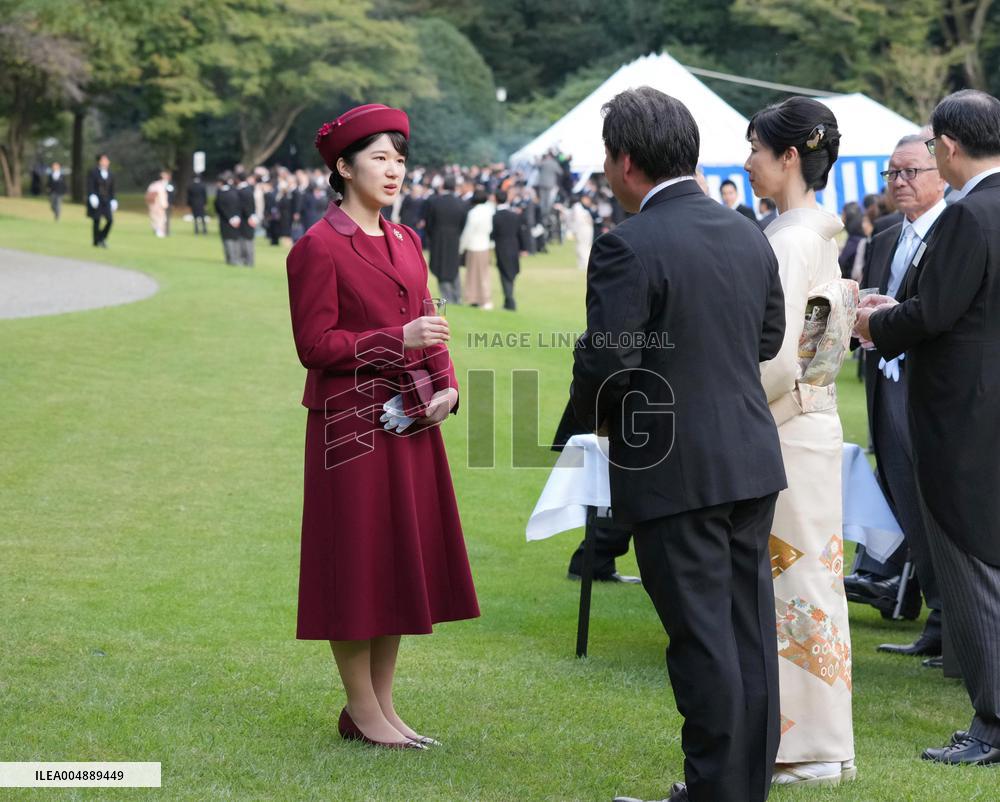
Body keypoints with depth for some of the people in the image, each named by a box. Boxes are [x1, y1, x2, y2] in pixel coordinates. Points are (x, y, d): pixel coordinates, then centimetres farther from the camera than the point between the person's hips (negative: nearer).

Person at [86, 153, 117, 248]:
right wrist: (92, 197, -20)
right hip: (96, 201, -4)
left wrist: (113, 200, 10)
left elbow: (112, 189, 14)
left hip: (106, 201, 4)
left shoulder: (110, 175, 11)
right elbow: (90, 186, -9)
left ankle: (102, 238, 10)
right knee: (97, 221, -1)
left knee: (110, 220, -7)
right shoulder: (93, 173, -3)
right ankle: (96, 242, 9)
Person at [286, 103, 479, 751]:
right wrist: (398, 340, -20)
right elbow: (314, 344, -13)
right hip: (352, 424, -7)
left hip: (410, 423, 7)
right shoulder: (319, 248, -10)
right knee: (357, 563, 0)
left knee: (402, 560, 10)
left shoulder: (406, 243, 13)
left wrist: (446, 386, -1)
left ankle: (382, 705, 19)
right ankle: (363, 713, 10)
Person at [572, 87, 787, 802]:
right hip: (752, 457, 7)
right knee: (750, 628, 13)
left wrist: (594, 416, 2)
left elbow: (604, 361, -18)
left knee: (702, 637, -1)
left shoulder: (628, 247, -16)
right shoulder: (748, 235, 6)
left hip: (674, 471, -7)